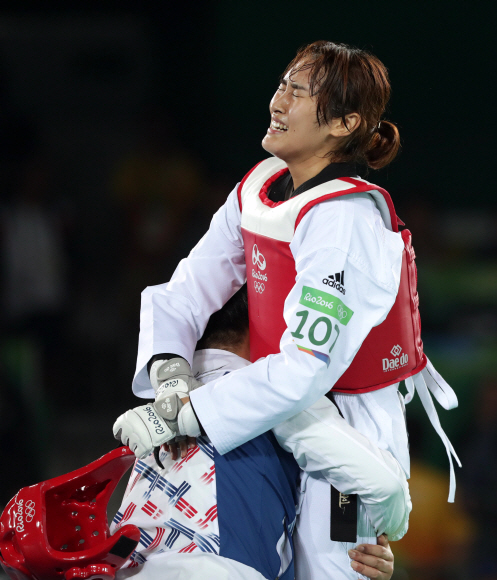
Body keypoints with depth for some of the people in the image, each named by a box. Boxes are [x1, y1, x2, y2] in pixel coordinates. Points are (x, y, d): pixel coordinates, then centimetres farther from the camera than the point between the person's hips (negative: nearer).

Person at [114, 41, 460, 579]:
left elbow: (305, 370, -31)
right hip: (286, 421, 8)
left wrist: (184, 415, -27)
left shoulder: (343, 220, -25)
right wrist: (168, 367, -19)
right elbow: (187, 290, 2)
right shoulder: (256, 189, 2)